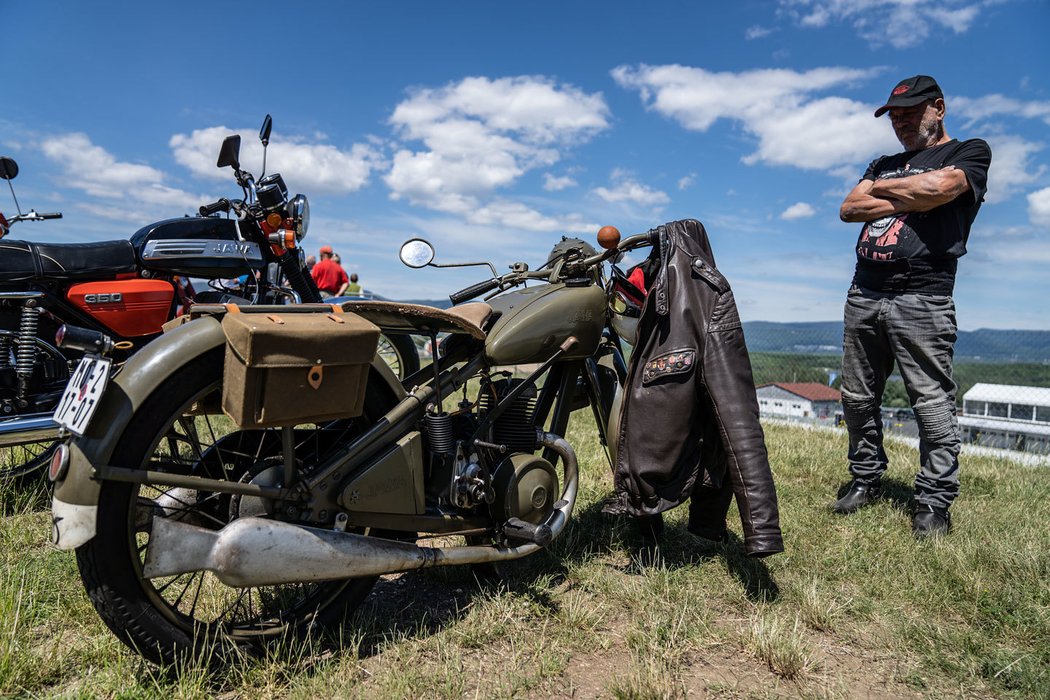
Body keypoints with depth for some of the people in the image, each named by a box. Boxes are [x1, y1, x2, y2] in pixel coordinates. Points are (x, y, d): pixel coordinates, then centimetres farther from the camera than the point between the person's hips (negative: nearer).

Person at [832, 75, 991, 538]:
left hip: (921, 297, -5)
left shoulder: (970, 152, 10)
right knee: (857, 397, 7)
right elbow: (849, 209, 9)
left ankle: (934, 501, 4)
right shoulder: (884, 164, 26)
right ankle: (866, 481, 19)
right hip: (863, 295, 6)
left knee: (932, 401, -5)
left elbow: (937, 187, -12)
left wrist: (881, 188, 4)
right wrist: (908, 199, -2)